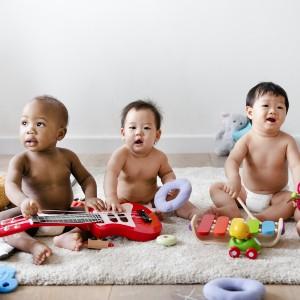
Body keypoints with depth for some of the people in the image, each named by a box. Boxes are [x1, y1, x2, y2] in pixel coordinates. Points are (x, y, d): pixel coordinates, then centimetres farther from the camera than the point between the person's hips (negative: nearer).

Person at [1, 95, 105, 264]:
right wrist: (23, 201, -51)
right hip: (34, 217, -2)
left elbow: (86, 178, 8)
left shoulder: (68, 156, -3)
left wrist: (90, 197, -13)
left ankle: (66, 238, -35)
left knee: (97, 213, -17)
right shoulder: (21, 160, -12)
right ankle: (34, 245, -44)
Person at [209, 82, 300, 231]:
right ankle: (233, 211, -38)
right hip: (246, 193, 1)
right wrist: (234, 178, -51)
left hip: (275, 196, -1)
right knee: (216, 188, -11)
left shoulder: (286, 141, -13)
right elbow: (232, 160, -27)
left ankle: (260, 217, -42)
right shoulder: (247, 140, -13)